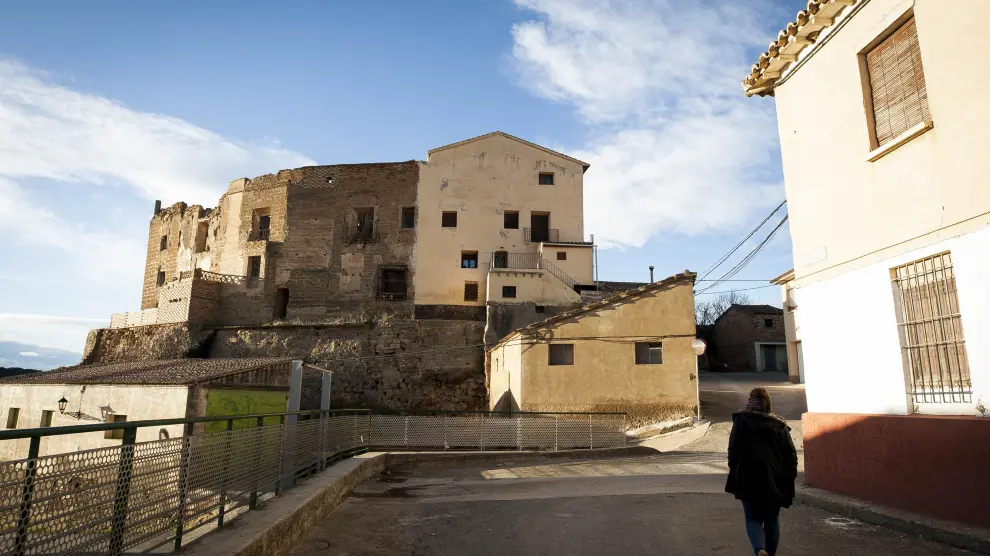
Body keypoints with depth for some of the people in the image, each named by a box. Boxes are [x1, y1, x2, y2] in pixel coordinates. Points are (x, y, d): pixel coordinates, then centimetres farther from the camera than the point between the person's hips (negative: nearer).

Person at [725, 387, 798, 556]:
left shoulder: (741, 421, -3)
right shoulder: (780, 425, 5)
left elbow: (733, 450, -5)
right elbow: (791, 455, 4)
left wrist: (734, 472, 4)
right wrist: (790, 479, 10)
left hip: (749, 480, -2)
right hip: (776, 481, 3)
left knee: (753, 518, 6)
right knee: (772, 520, 17)